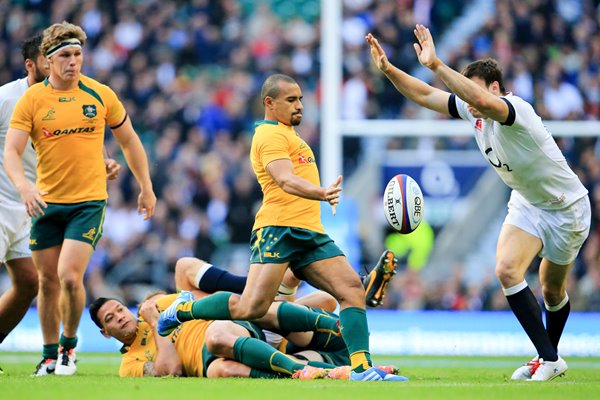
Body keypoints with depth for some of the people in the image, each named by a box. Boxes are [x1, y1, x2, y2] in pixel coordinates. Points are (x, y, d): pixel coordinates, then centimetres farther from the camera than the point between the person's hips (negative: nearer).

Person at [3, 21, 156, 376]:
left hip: (89, 202, -1)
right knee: (48, 281, 6)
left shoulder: (100, 95, 0)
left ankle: (69, 346, 7)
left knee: (70, 276, -16)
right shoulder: (31, 100, -3)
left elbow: (129, 140, 12)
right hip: (47, 202, 1)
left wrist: (146, 188, 13)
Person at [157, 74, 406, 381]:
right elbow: (286, 182, -23)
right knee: (251, 308, -17)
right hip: (279, 230, -10)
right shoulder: (271, 134, -7)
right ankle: (183, 310, 5)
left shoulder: (286, 133, 26)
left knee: (352, 289, -7)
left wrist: (324, 195, 30)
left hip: (309, 232, 10)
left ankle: (361, 368, -12)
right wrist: (322, 193, -39)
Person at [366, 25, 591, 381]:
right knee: (507, 269, -13)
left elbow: (483, 100, -53)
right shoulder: (473, 111, -8)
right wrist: (388, 69, -15)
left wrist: (436, 65, -57)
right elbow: (425, 96, -1)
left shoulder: (516, 110, -31)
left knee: (553, 290, 6)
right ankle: (549, 358, -4)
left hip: (566, 209, -6)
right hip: (526, 204, 6)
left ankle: (550, 358, 26)